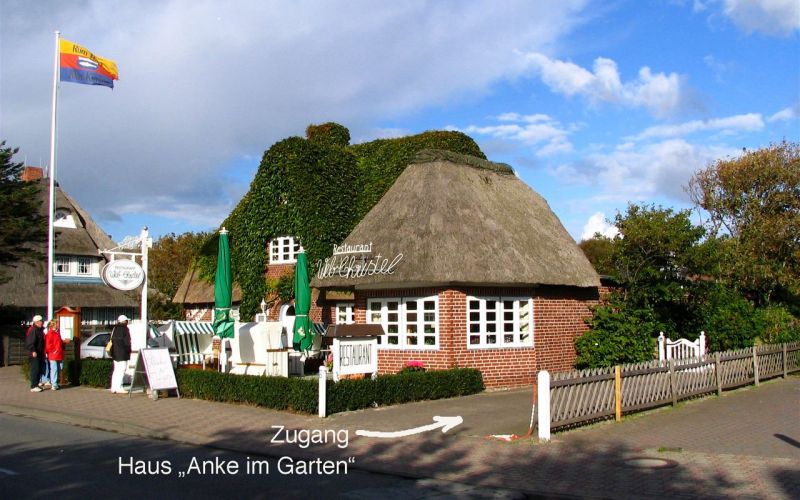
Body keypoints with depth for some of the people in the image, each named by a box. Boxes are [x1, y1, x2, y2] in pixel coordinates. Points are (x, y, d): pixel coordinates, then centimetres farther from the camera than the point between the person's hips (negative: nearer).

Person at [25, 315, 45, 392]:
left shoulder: (40, 330, 16)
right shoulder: (33, 330, -14)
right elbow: (30, 342, -21)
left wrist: (43, 352, 21)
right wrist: (33, 351, -26)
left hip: (39, 353, 10)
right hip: (34, 354, -10)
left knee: (38, 369, 13)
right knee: (35, 369, -10)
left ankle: (36, 385, 20)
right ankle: (33, 387, -9)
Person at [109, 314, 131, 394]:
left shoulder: (115, 329, 14)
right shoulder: (125, 329, -9)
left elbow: (112, 340, 15)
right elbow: (127, 342, -14)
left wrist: (112, 352, 17)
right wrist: (128, 350, -4)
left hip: (115, 352, 8)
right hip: (122, 352, -8)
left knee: (116, 370, 14)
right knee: (121, 370, -8)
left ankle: (113, 387, 15)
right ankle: (118, 388, -12)